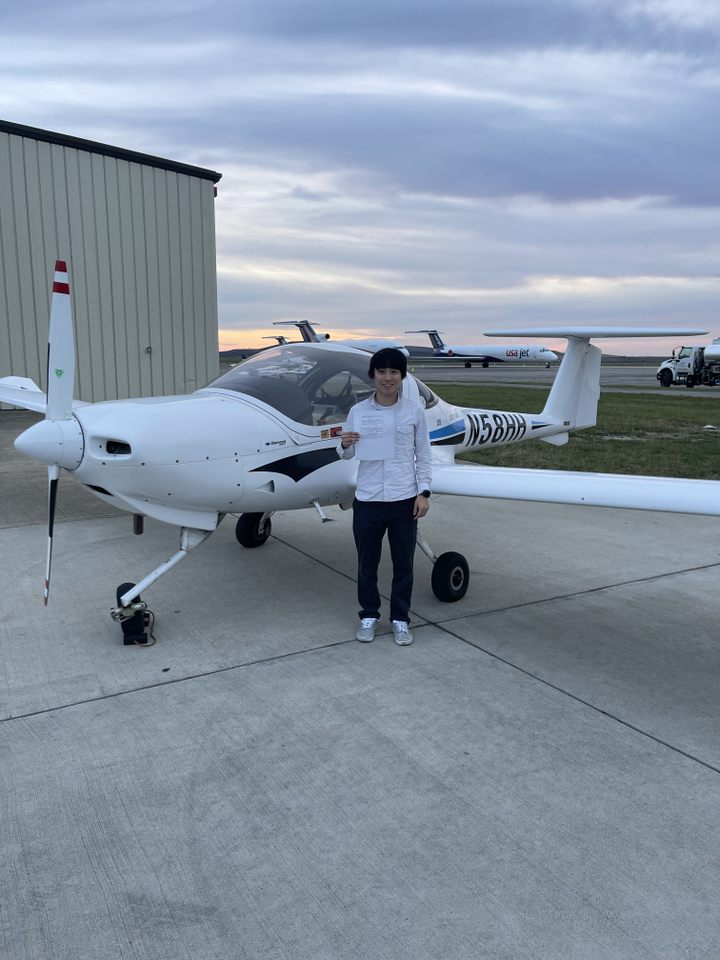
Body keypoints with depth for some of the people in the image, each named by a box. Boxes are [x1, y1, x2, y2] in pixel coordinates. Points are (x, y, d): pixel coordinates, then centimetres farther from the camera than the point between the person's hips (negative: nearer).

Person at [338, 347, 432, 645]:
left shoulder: (414, 410, 0)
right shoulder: (358, 411, 1)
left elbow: (423, 454, 4)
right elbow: (348, 455, 8)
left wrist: (424, 492, -3)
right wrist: (345, 445, -15)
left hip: (404, 500, 0)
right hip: (367, 500, 1)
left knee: (403, 564, 9)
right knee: (367, 563, 11)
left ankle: (400, 619, 24)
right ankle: (369, 615, 29)